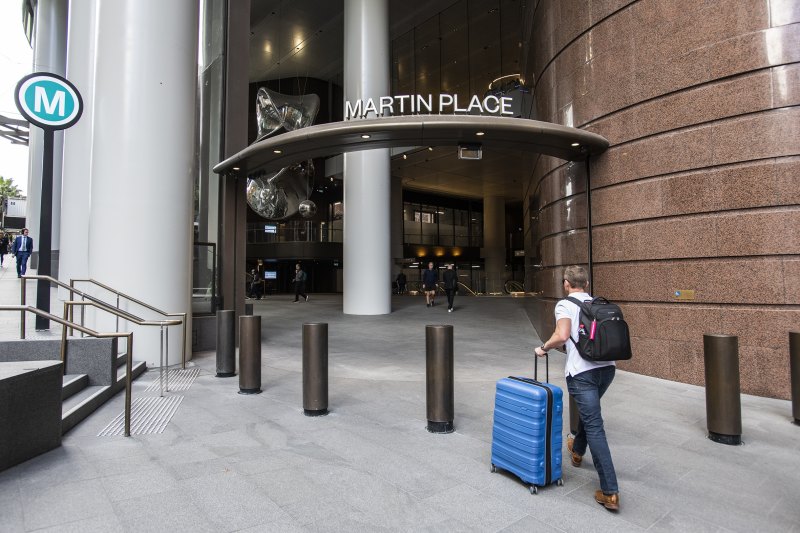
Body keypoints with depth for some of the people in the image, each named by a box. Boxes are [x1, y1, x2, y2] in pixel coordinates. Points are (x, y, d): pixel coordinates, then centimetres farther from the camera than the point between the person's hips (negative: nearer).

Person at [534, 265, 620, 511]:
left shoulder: (565, 305, -4)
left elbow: (562, 335, -18)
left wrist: (543, 348, -2)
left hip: (582, 371, -7)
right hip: (607, 367, 7)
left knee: (594, 427, -3)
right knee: (589, 410, 30)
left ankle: (610, 492, -1)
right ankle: (577, 450, 52)